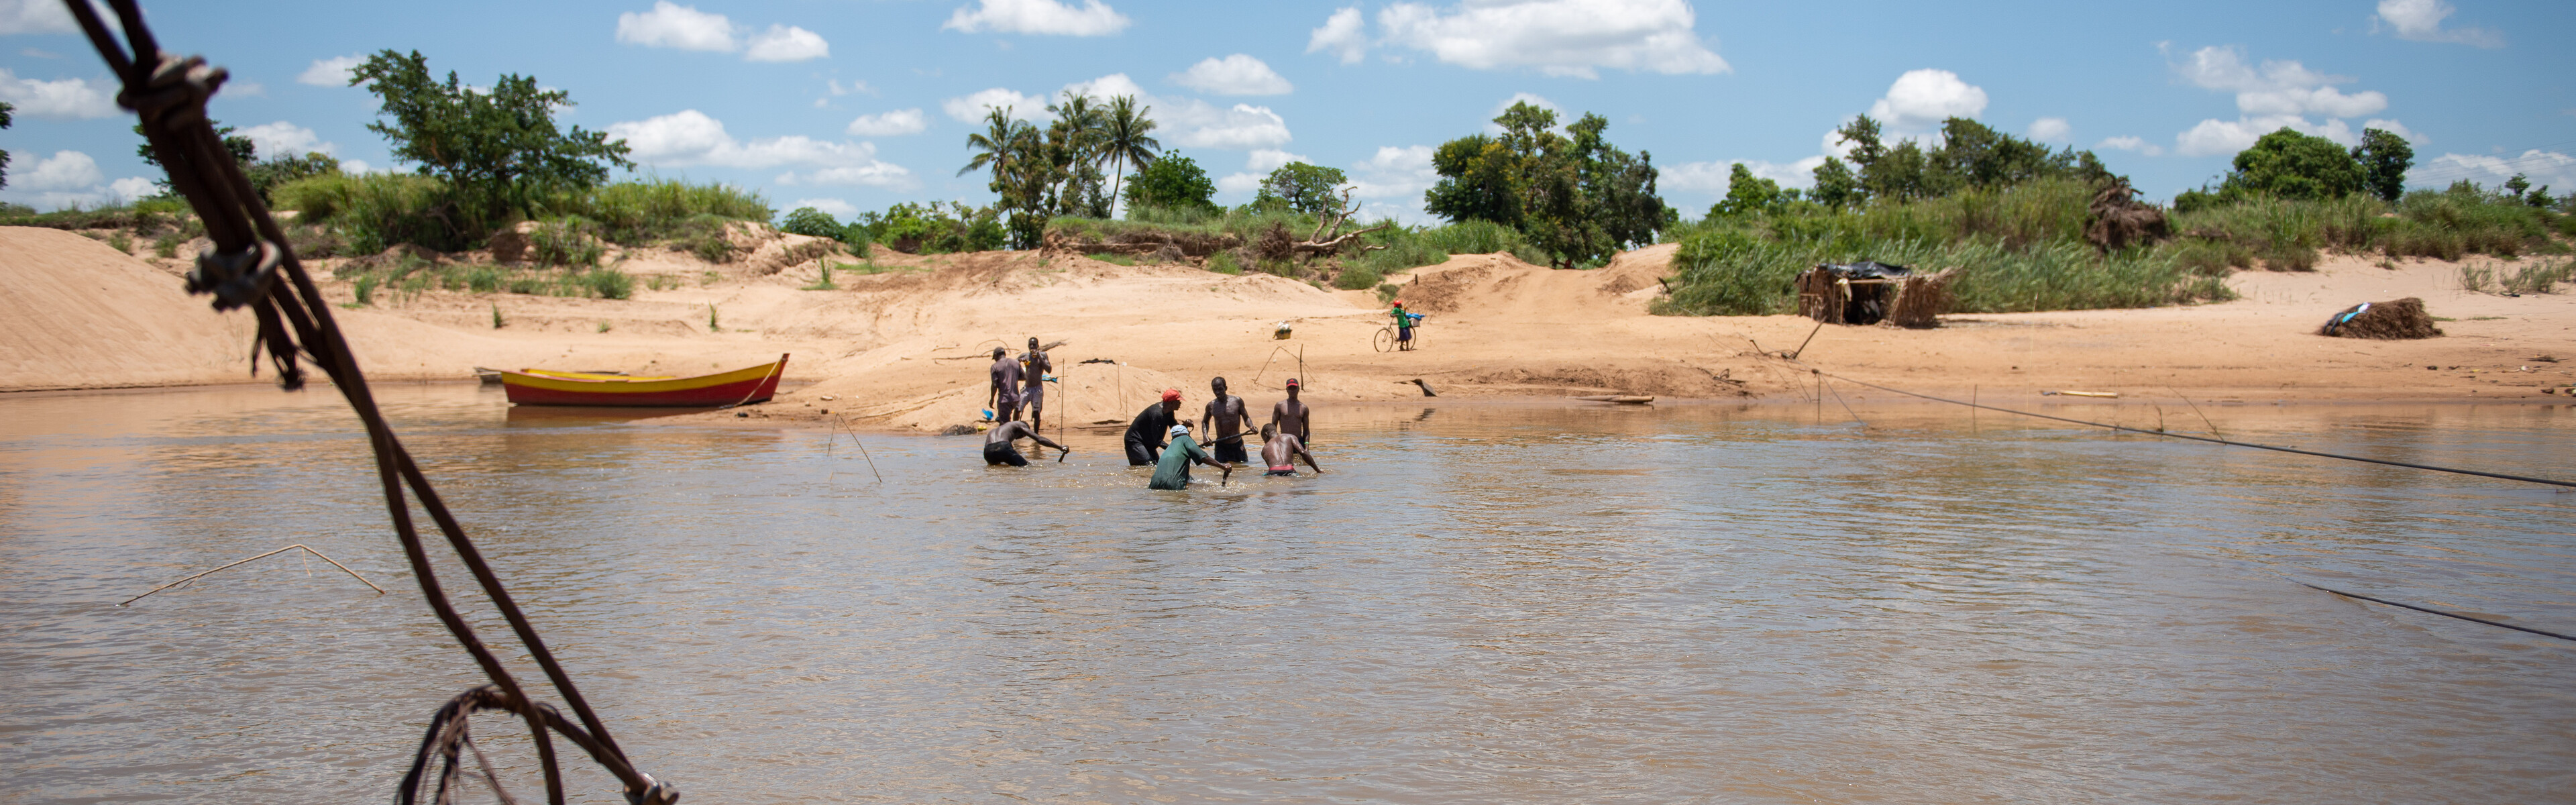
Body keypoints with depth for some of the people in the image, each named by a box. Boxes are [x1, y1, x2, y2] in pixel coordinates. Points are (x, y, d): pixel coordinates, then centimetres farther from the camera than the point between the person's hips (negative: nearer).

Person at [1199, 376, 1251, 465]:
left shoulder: (1237, 401, -4)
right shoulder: (1211, 406, 2)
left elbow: (1246, 418, 5)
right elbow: (1205, 422, 19)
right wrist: (1205, 436, 0)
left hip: (1237, 444, -1)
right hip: (1221, 445, 1)